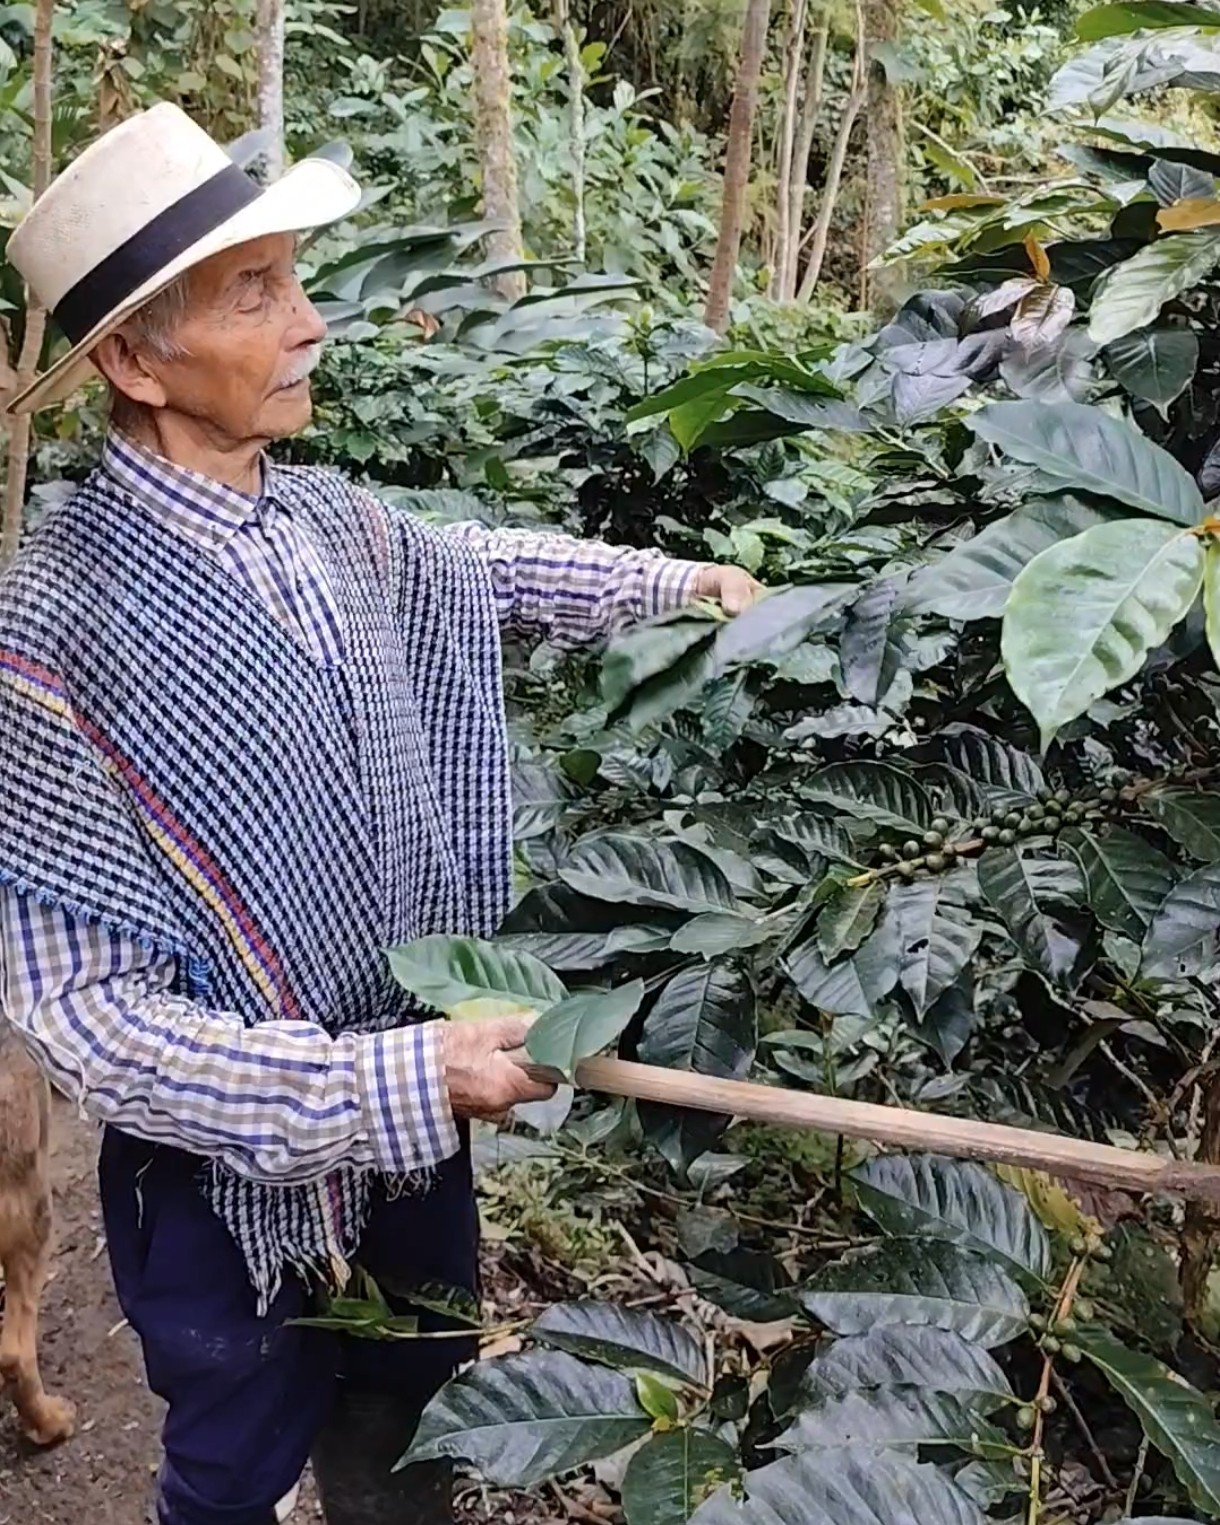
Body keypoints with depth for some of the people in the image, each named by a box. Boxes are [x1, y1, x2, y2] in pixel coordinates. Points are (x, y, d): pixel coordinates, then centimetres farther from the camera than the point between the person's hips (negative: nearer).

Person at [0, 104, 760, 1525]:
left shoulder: (330, 521, -7)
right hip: (236, 1173, -5)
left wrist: (672, 581, 21)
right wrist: (389, 1081, -29)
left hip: (419, 1122, 6)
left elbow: (474, 565, 18)